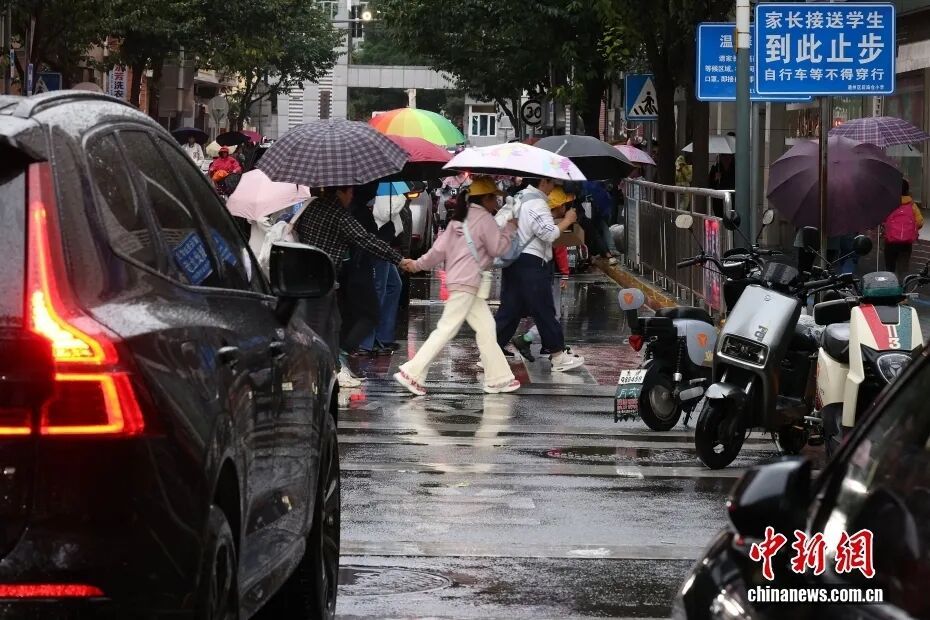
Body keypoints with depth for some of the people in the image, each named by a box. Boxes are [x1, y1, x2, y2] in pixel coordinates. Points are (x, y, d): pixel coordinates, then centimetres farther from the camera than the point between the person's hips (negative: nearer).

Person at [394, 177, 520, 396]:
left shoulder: (460, 218, 17)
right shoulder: (485, 218, -8)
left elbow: (441, 247, 11)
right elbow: (498, 248, -8)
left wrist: (419, 264, 16)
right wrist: (510, 228, 3)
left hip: (460, 280, 10)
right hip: (467, 282, -10)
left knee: (486, 327, 10)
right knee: (447, 329, -9)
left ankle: (498, 378, 10)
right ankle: (412, 372, -11)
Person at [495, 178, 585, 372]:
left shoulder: (520, 197, 15)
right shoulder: (537, 203, -15)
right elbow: (549, 233, -22)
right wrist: (567, 220, -7)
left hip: (514, 260, 9)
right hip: (532, 263, -9)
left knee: (510, 309, 10)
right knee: (544, 311, 0)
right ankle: (559, 356, 8)